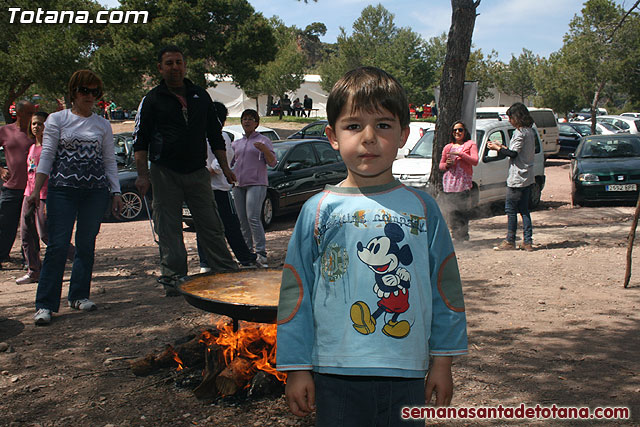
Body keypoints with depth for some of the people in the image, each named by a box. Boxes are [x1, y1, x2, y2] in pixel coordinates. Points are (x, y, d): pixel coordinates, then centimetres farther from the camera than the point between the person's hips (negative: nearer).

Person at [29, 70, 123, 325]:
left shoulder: (102, 125, 13)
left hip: (96, 191, 2)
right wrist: (36, 190, -5)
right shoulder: (57, 120, 6)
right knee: (58, 245, -7)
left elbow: (110, 161, 14)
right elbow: (46, 156, 2)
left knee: (86, 245, 4)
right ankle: (45, 304, -3)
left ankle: (79, 296, 17)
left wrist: (116, 193, 7)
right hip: (62, 189, -2)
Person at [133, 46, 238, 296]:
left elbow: (215, 135, 17)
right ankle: (173, 279, 10)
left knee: (211, 225, 4)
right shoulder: (152, 100, 3)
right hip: (165, 172, -2)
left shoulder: (201, 96, 12)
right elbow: (140, 140, 1)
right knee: (168, 229, 1)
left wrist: (225, 167, 11)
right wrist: (143, 174, -9)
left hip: (198, 172, 2)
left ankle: (228, 274, 11)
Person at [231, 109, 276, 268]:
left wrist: (265, 150, -20)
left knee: (253, 218, -17)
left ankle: (261, 253, -16)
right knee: (242, 220, 3)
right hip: (238, 184, 6)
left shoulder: (263, 140, 6)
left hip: (256, 183, -6)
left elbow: (272, 163, -2)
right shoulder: (236, 143, 21)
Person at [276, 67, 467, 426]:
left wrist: (443, 361, 7)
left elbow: (445, 288, 7)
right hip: (337, 375, -1)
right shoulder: (319, 210, -3)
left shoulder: (423, 208, 2)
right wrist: (298, 368, 0)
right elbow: (296, 292, 0)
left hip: (407, 374, 2)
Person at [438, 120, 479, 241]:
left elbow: (475, 161, -5)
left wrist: (460, 154, -15)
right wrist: (446, 164, 0)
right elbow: (441, 165, 23)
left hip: (463, 183, -4)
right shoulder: (448, 147, 20)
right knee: (450, 212, -1)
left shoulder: (470, 144, 9)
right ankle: (456, 237, 7)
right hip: (449, 183, 4)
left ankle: (463, 237, -6)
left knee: (463, 212, -11)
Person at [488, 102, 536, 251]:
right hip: (527, 177, 9)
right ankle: (528, 241, 10)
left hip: (517, 178, -9)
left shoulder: (520, 132, -15)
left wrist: (497, 148, -5)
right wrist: (502, 147, 16)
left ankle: (510, 241, 6)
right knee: (524, 210, 11)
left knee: (510, 209, 0)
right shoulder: (530, 131, 13)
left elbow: (513, 154, -18)